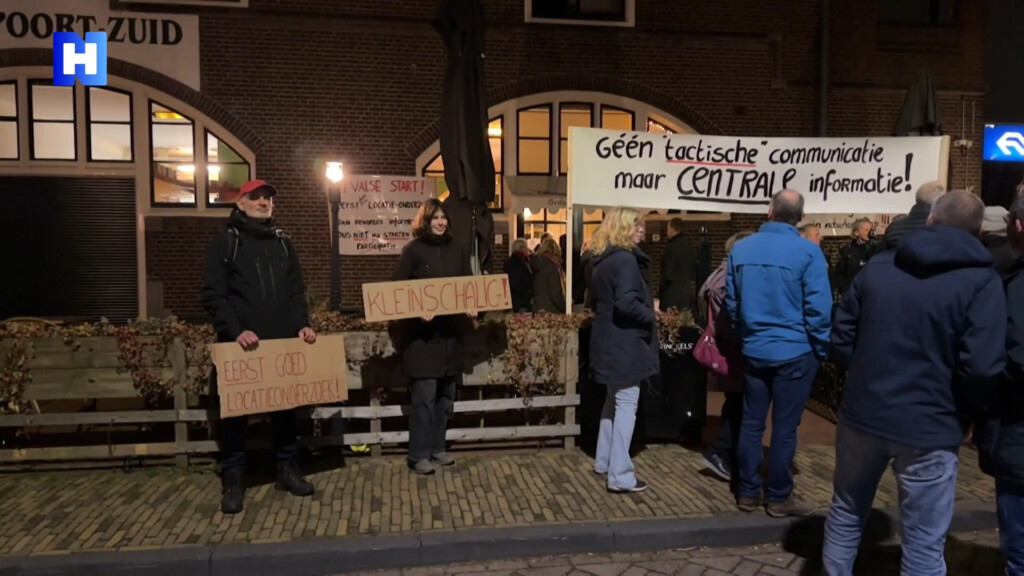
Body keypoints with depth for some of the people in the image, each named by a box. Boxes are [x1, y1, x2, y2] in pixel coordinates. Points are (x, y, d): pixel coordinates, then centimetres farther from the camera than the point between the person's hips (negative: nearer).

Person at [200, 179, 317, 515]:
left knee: (286, 405, 9)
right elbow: (213, 295, -6)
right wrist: (235, 330, -18)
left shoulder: (283, 244, 15)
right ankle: (233, 478, 12)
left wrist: (302, 325, -1)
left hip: (283, 341, 4)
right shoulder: (224, 243, 2)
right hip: (240, 343, -4)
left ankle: (287, 468, 22)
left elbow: (296, 291, 15)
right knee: (236, 409, 1)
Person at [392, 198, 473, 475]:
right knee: (424, 395, -5)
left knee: (445, 394, 12)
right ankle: (418, 454, 5)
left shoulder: (456, 250, 10)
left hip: (451, 331, 6)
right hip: (422, 332, -6)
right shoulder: (413, 250, -4)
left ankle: (438, 447, 25)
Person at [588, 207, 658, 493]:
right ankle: (620, 475, 1)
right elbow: (627, 303, -27)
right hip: (624, 343, -10)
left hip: (608, 341, 10)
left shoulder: (602, 260, 12)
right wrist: (650, 318, -12)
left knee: (614, 400, 20)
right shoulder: (626, 260, -17)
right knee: (626, 405, -3)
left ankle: (603, 461, 30)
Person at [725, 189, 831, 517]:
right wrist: (821, 349, 2)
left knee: (751, 423, 11)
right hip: (795, 352, -4)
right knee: (785, 427, 5)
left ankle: (748, 493, 20)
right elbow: (818, 308, -11)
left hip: (754, 351, 4)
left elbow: (731, 302, 9)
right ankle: (779, 498, 16)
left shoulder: (740, 249, 1)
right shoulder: (808, 252, -12)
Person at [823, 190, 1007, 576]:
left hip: (862, 414, 4)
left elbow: (841, 339, 5)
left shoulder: (877, 266, 5)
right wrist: (962, 414, 1)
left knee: (845, 515, 21)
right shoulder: (981, 281, -8)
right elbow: (981, 367, -17)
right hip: (928, 429, -3)